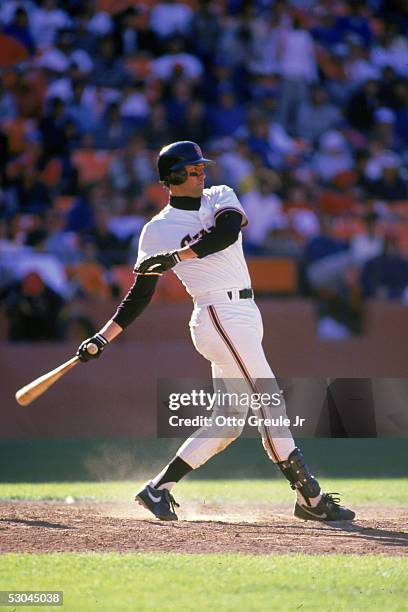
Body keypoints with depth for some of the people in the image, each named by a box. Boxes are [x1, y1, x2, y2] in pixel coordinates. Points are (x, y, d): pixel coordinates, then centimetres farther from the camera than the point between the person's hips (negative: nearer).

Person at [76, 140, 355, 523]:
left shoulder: (220, 197, 12)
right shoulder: (157, 230, 2)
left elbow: (227, 232, -11)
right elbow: (141, 293, 6)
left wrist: (176, 256, -20)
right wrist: (103, 337, 0)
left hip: (245, 315, 6)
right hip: (220, 315, -6)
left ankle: (158, 489, 12)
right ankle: (310, 497, -12)